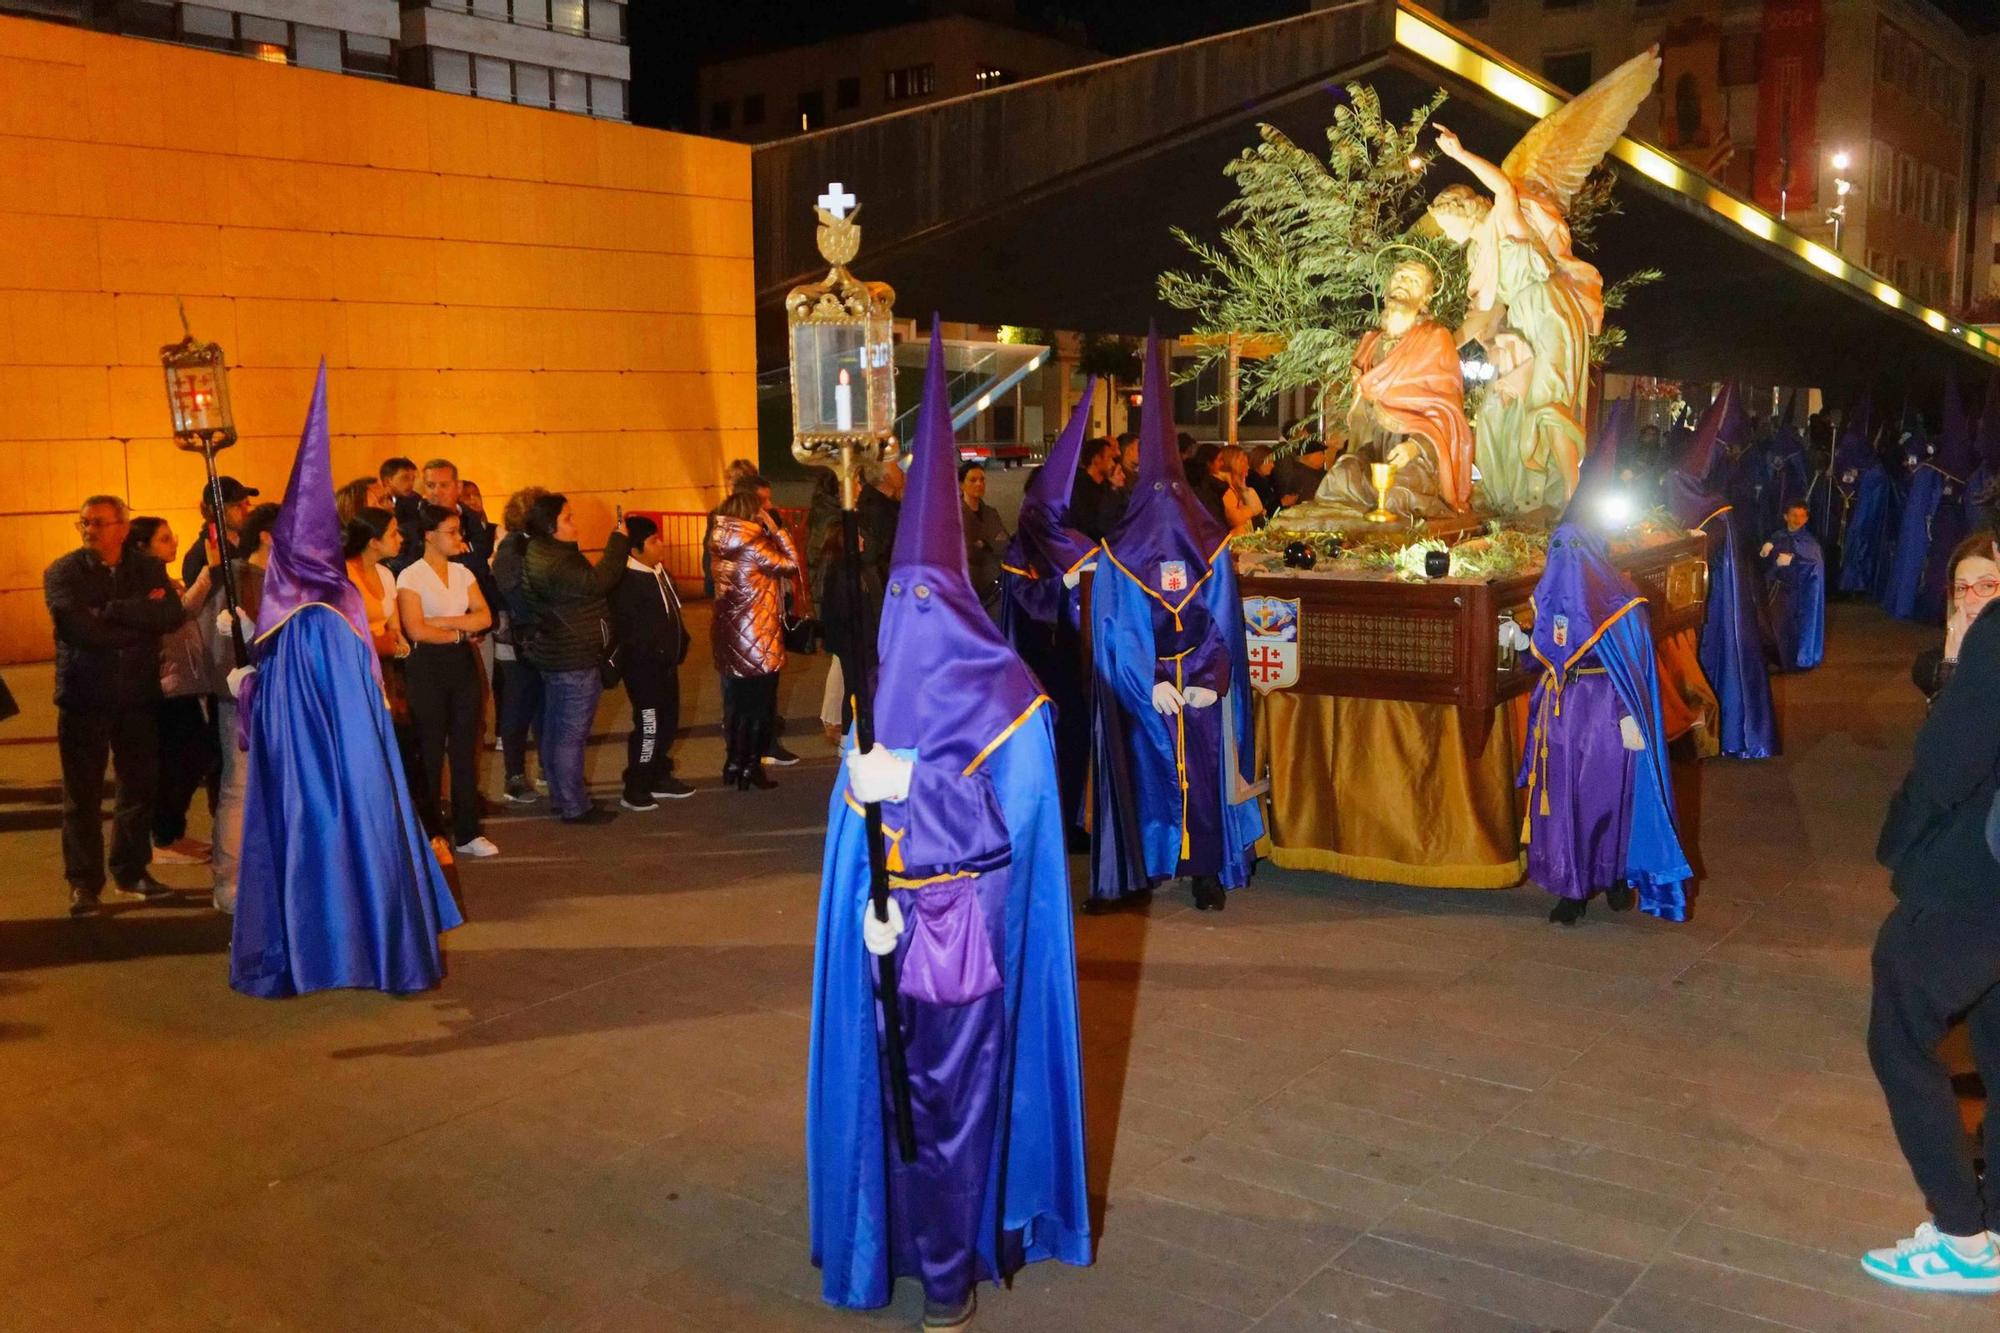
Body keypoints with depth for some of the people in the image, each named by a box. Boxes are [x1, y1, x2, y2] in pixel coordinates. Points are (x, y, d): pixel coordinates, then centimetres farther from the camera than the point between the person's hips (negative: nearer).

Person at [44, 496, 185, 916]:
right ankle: (84, 884, 9)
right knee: (83, 794, 2)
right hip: (84, 696, -2)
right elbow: (78, 626, -18)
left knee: (140, 786, 9)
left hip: (139, 695, 3)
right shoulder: (62, 572, -1)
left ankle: (132, 873, 22)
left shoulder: (148, 569, 7)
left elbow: (172, 615, -11)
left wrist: (112, 611, -17)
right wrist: (140, 621, -13)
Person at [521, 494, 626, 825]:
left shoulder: (538, 555, 10)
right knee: (571, 735, -4)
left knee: (554, 731, 16)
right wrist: (619, 540, -24)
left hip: (555, 657, 11)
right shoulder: (555, 563, -23)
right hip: (575, 660, -11)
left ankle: (561, 797, 27)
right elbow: (596, 582, -32)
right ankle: (575, 807, 2)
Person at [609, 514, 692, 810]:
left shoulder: (659, 572, 10)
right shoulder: (626, 583, -20)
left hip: (666, 663, 9)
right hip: (644, 666, -9)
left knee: (668, 722, 16)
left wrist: (679, 645, 14)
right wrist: (651, 654, -21)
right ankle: (635, 789, 4)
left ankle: (660, 778, 29)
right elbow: (626, 630, -24)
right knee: (649, 726, -6)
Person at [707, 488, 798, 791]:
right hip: (758, 640, -7)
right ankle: (751, 766, 8)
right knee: (760, 704, 5)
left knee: (736, 702, 17)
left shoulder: (720, 546, 3)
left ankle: (734, 762, 23)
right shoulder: (754, 546, -19)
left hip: (728, 636, 7)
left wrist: (768, 533, 4)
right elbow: (791, 565, -12)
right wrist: (776, 529, -7)